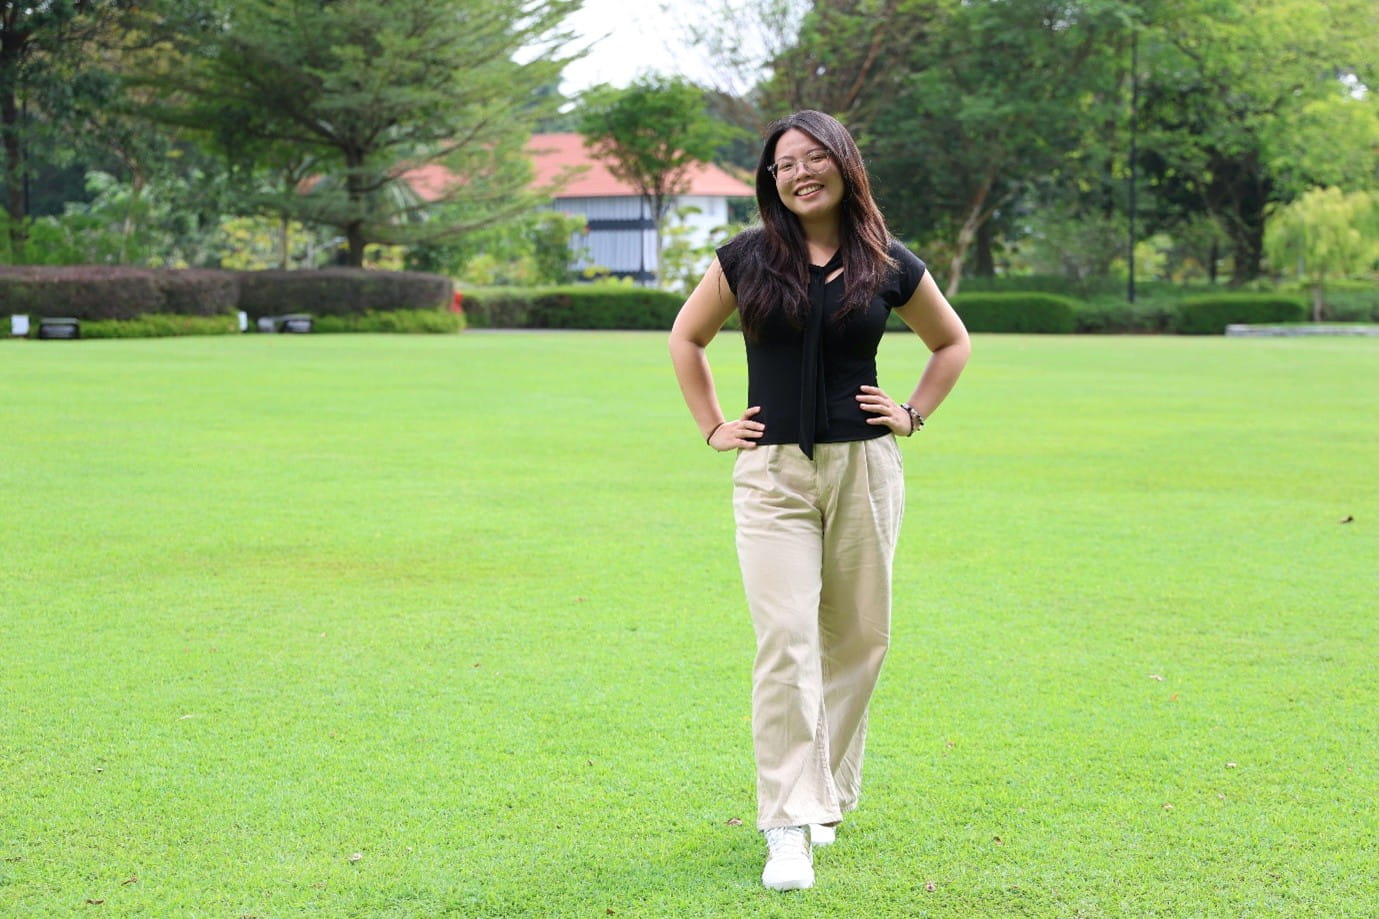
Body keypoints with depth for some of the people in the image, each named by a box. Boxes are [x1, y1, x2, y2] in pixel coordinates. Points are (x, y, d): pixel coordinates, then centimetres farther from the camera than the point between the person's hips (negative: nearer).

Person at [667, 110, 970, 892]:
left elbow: (953, 342, 19)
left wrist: (914, 415, 7)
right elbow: (687, 338, 16)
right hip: (773, 474, -1)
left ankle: (824, 794, 27)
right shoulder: (747, 259, 2)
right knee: (786, 644, -11)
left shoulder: (890, 265, 3)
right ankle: (788, 827, -10)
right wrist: (712, 426, 8)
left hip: (865, 469, 2)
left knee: (858, 639, 8)